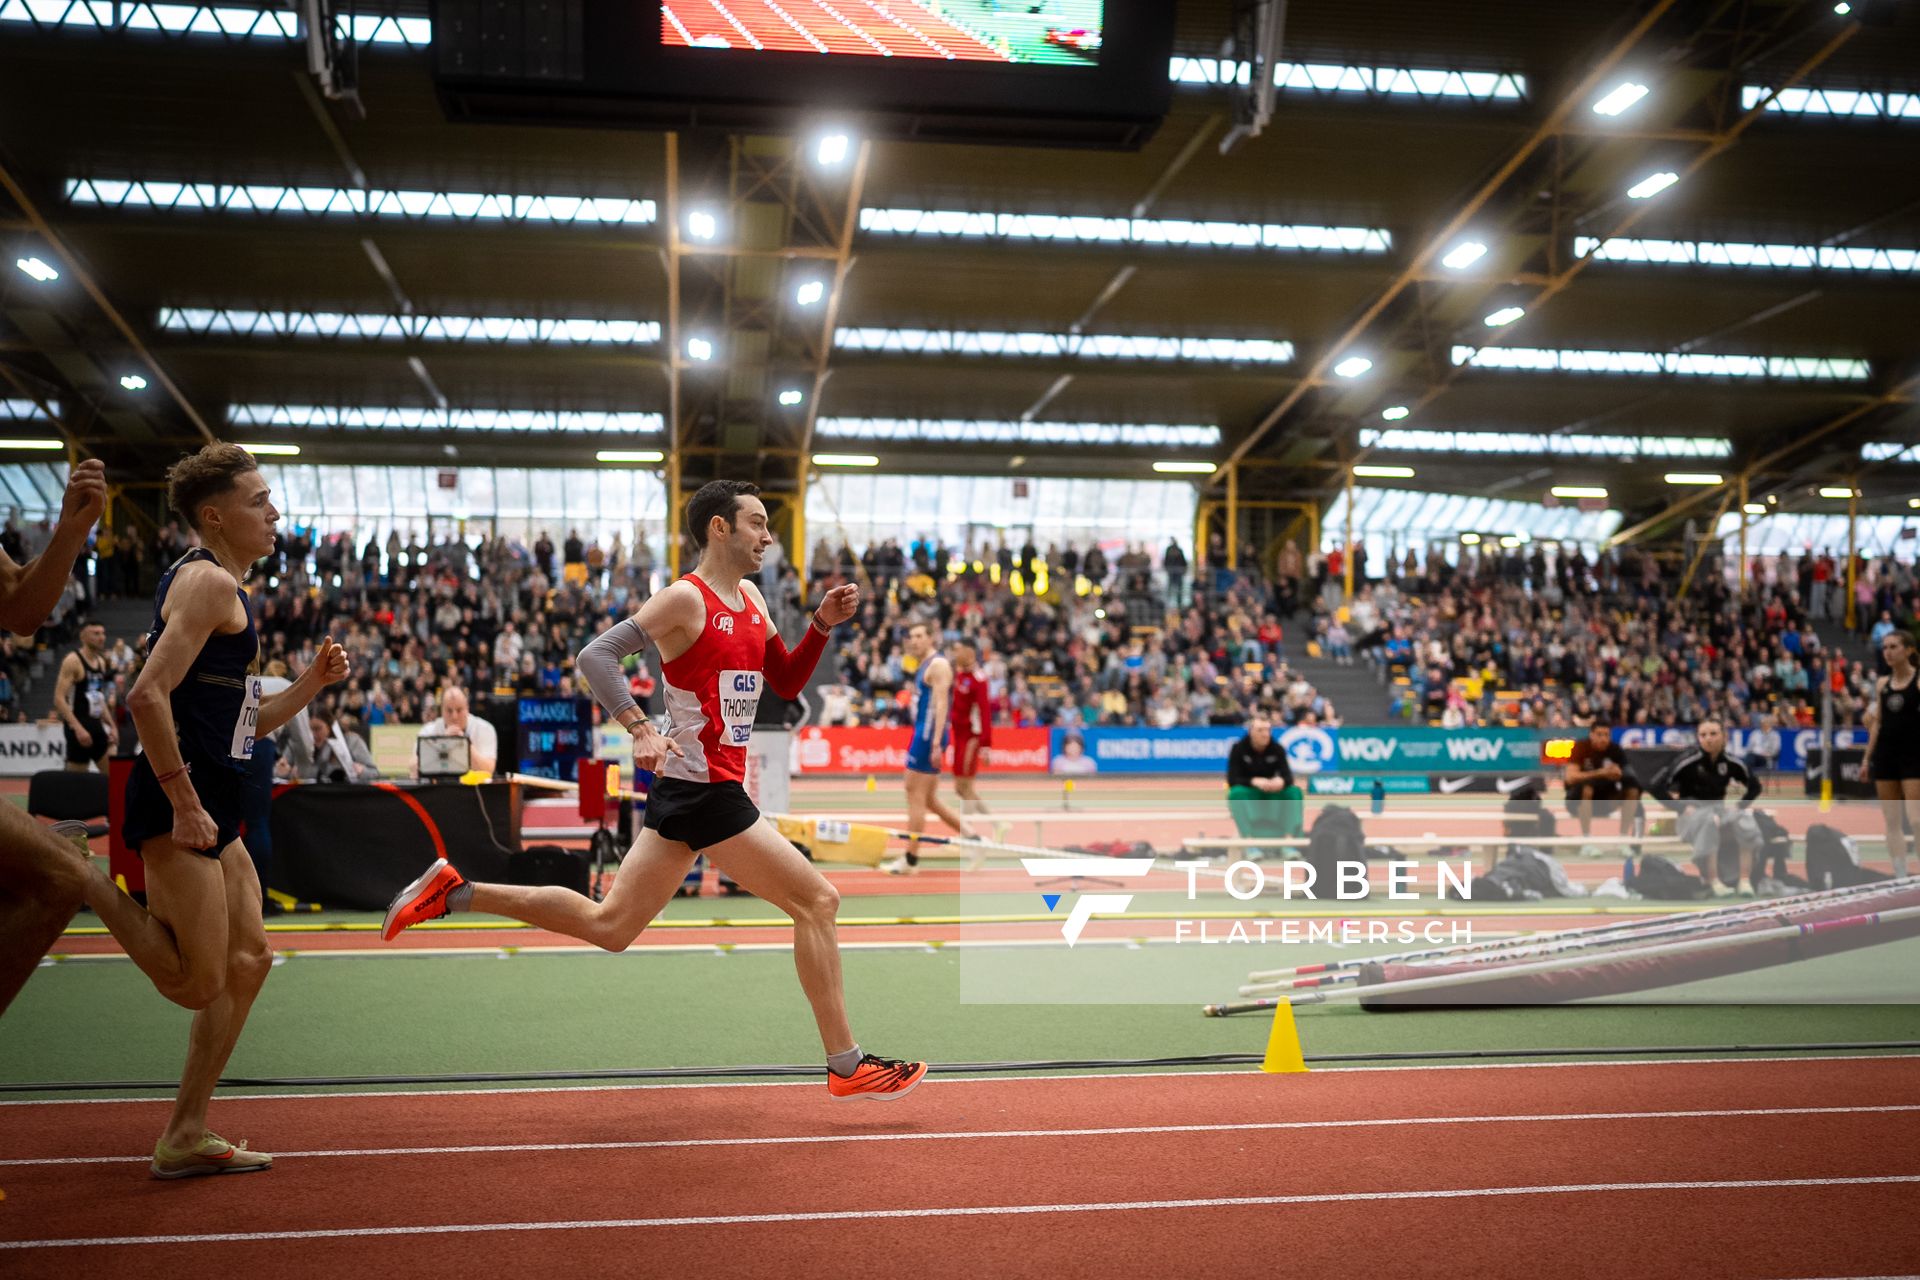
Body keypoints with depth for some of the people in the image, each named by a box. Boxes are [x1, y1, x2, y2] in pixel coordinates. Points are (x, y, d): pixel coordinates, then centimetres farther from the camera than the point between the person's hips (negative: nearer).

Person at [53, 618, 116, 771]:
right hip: (79, 727, -8)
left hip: (97, 725, 8)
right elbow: (59, 699, -18)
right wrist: (78, 728, -25)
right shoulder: (72, 661, -11)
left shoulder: (101, 662, 13)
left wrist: (111, 726, 15)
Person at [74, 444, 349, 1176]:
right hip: (180, 806, -10)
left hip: (210, 810, 10)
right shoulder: (209, 581, -11)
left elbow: (240, 722, 23)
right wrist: (183, 802, -23)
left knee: (249, 961, 12)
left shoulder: (222, 587, 20)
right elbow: (149, 696, -23)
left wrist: (312, 684, 10)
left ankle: (186, 1137, 18)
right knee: (199, 984, -7)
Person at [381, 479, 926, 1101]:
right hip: (705, 790, -9)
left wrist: (822, 625, 5)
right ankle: (847, 1067, 4)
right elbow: (596, 656, -17)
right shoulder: (686, 600, -11)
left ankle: (456, 892, 16)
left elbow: (787, 682, 20)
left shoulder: (750, 599, 14)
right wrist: (642, 731, -27)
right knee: (817, 900, -4)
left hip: (689, 791, 9)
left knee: (609, 924, 13)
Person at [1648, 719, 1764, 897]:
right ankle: (1713, 882, -37)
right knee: (1709, 820, -39)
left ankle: (1745, 881, -26)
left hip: (1719, 809, 4)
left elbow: (1755, 787, 18)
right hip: (1692, 811, -4)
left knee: (1746, 820, -27)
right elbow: (1655, 787, -17)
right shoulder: (1688, 761, -15)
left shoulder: (1730, 763, 0)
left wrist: (1740, 807, 2)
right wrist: (1682, 808, -18)